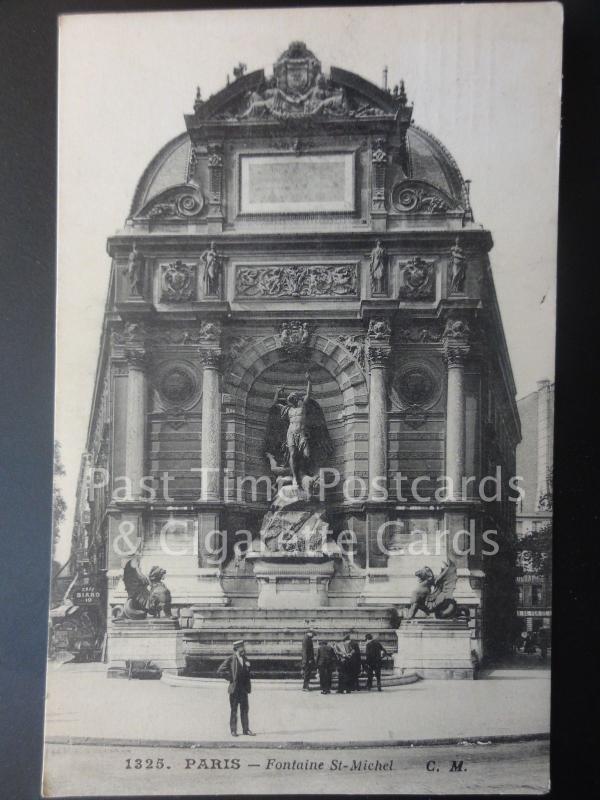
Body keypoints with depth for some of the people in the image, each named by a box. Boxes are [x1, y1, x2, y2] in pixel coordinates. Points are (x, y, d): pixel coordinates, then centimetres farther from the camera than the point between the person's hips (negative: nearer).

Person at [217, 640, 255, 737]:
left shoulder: (245, 660, 9)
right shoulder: (230, 660, -8)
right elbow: (220, 671, -9)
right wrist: (230, 678, -8)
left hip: (244, 688, 5)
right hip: (234, 689, -5)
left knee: (244, 710, 6)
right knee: (234, 710, 3)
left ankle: (246, 730, 11)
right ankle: (233, 730, 10)